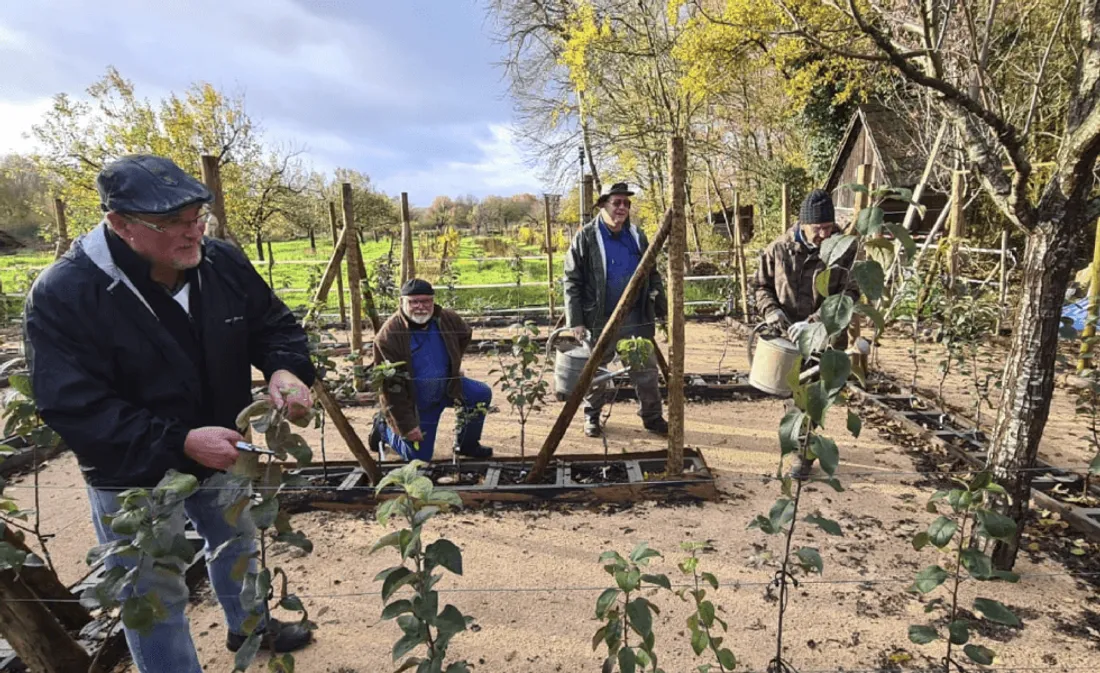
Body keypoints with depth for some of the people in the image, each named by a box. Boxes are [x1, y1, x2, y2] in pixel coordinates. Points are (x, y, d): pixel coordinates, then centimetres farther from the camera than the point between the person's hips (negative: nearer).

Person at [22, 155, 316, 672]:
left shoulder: (224, 264, -13)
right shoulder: (62, 294, -26)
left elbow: (275, 325, -2)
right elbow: (74, 408, -27)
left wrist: (285, 369, -25)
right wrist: (180, 443, -37)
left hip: (221, 454, 5)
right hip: (133, 476, -5)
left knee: (237, 546, 28)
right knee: (155, 599, 12)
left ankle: (248, 626, 56)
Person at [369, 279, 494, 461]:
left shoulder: (447, 319, -14)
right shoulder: (388, 337, -29)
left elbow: (465, 335, 12)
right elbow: (390, 387, -24)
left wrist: (453, 367, 14)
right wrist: (407, 424, -22)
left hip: (446, 387, 5)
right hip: (414, 403, -5)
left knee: (482, 394, -11)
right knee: (420, 456, 0)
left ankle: (466, 445, 11)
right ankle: (383, 428, 27)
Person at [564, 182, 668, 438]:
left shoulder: (637, 236, 8)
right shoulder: (586, 237, -6)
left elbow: (652, 274, 15)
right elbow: (572, 281, -7)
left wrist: (661, 307, 10)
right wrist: (576, 321, -11)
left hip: (636, 319, 4)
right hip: (600, 321, -3)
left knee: (646, 369, 10)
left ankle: (652, 417, 25)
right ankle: (591, 416, 30)